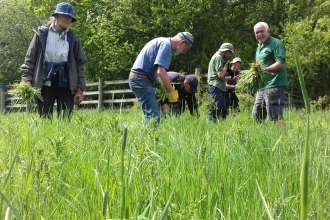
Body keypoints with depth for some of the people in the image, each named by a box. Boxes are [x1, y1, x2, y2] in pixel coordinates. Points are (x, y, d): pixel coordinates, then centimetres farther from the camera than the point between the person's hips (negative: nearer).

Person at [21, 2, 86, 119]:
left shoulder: (73, 38, 5)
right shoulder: (42, 33, 1)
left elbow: (80, 63, 7)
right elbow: (30, 59, 4)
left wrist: (80, 88, 1)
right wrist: (26, 80, -8)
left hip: (65, 83, 1)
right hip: (45, 82, -1)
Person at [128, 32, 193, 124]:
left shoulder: (161, 41, 19)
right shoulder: (166, 44, -12)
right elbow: (161, 72, -23)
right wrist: (172, 93, -18)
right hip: (141, 79, -11)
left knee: (151, 116, 11)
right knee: (154, 116, -15)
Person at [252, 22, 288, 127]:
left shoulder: (276, 43, -8)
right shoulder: (259, 46, 21)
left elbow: (281, 63, -18)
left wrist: (264, 70, -22)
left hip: (274, 85, -10)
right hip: (262, 86, 10)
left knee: (276, 117, -10)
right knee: (257, 116, 13)